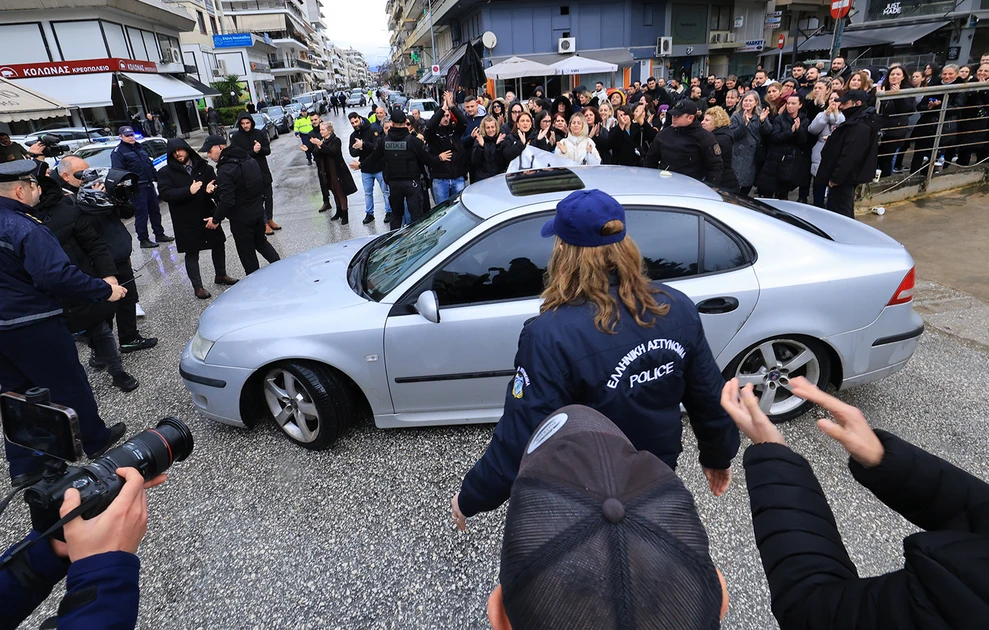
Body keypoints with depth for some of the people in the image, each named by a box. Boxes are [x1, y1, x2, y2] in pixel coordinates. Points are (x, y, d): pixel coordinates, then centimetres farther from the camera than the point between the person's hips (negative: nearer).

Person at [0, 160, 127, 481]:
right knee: (69, 385, 9)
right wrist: (105, 289, -19)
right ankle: (95, 440, 26)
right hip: (33, 326, -8)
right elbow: (58, 276, -28)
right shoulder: (27, 229, -21)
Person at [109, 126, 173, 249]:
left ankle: (159, 235, 24)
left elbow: (150, 165, 23)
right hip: (137, 188, -7)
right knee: (141, 214, -4)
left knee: (155, 211, 13)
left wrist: (158, 178, 19)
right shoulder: (118, 152, -6)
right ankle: (143, 240, 5)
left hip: (149, 184, 8)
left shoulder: (139, 147, 18)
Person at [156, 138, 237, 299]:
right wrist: (189, 191, -28)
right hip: (186, 221, -3)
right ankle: (197, 287, 13)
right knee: (191, 253, 4)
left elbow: (216, 183, 4)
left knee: (218, 244, 14)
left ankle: (220, 275, 35)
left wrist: (212, 189, -21)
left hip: (208, 214, 3)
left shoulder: (204, 167, 5)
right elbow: (164, 193, -15)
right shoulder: (166, 172, -4)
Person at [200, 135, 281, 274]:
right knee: (261, 242, 25)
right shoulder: (249, 159, 3)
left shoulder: (225, 170, -22)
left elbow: (227, 201, -25)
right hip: (258, 211, 8)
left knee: (247, 253, 5)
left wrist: (216, 219, -12)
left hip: (240, 219, -8)